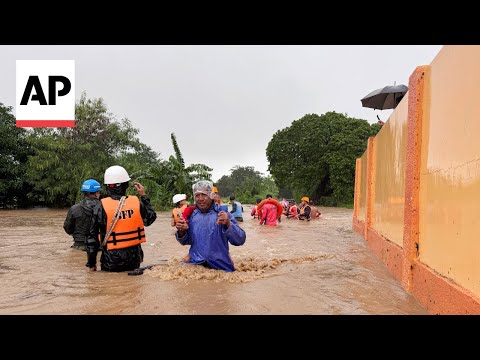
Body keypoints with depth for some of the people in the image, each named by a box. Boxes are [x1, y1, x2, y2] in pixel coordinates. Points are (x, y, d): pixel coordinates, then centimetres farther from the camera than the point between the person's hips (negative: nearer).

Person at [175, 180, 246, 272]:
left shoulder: (223, 214, -5)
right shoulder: (191, 215, 4)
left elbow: (240, 240, -11)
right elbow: (185, 241, 16)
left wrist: (228, 224, -28)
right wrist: (181, 232, -6)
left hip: (220, 267, -2)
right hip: (195, 264, 2)